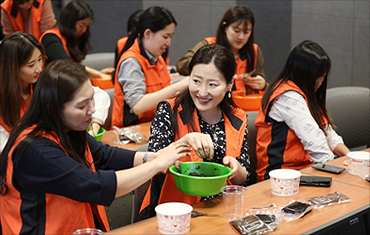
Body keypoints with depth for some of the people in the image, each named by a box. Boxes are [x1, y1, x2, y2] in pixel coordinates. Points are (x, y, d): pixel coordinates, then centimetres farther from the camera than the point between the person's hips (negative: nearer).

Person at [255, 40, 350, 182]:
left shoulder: (306, 94, 17)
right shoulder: (288, 97, -15)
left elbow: (327, 132, 17)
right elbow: (314, 141, -22)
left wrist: (350, 156, 4)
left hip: (306, 168, 10)